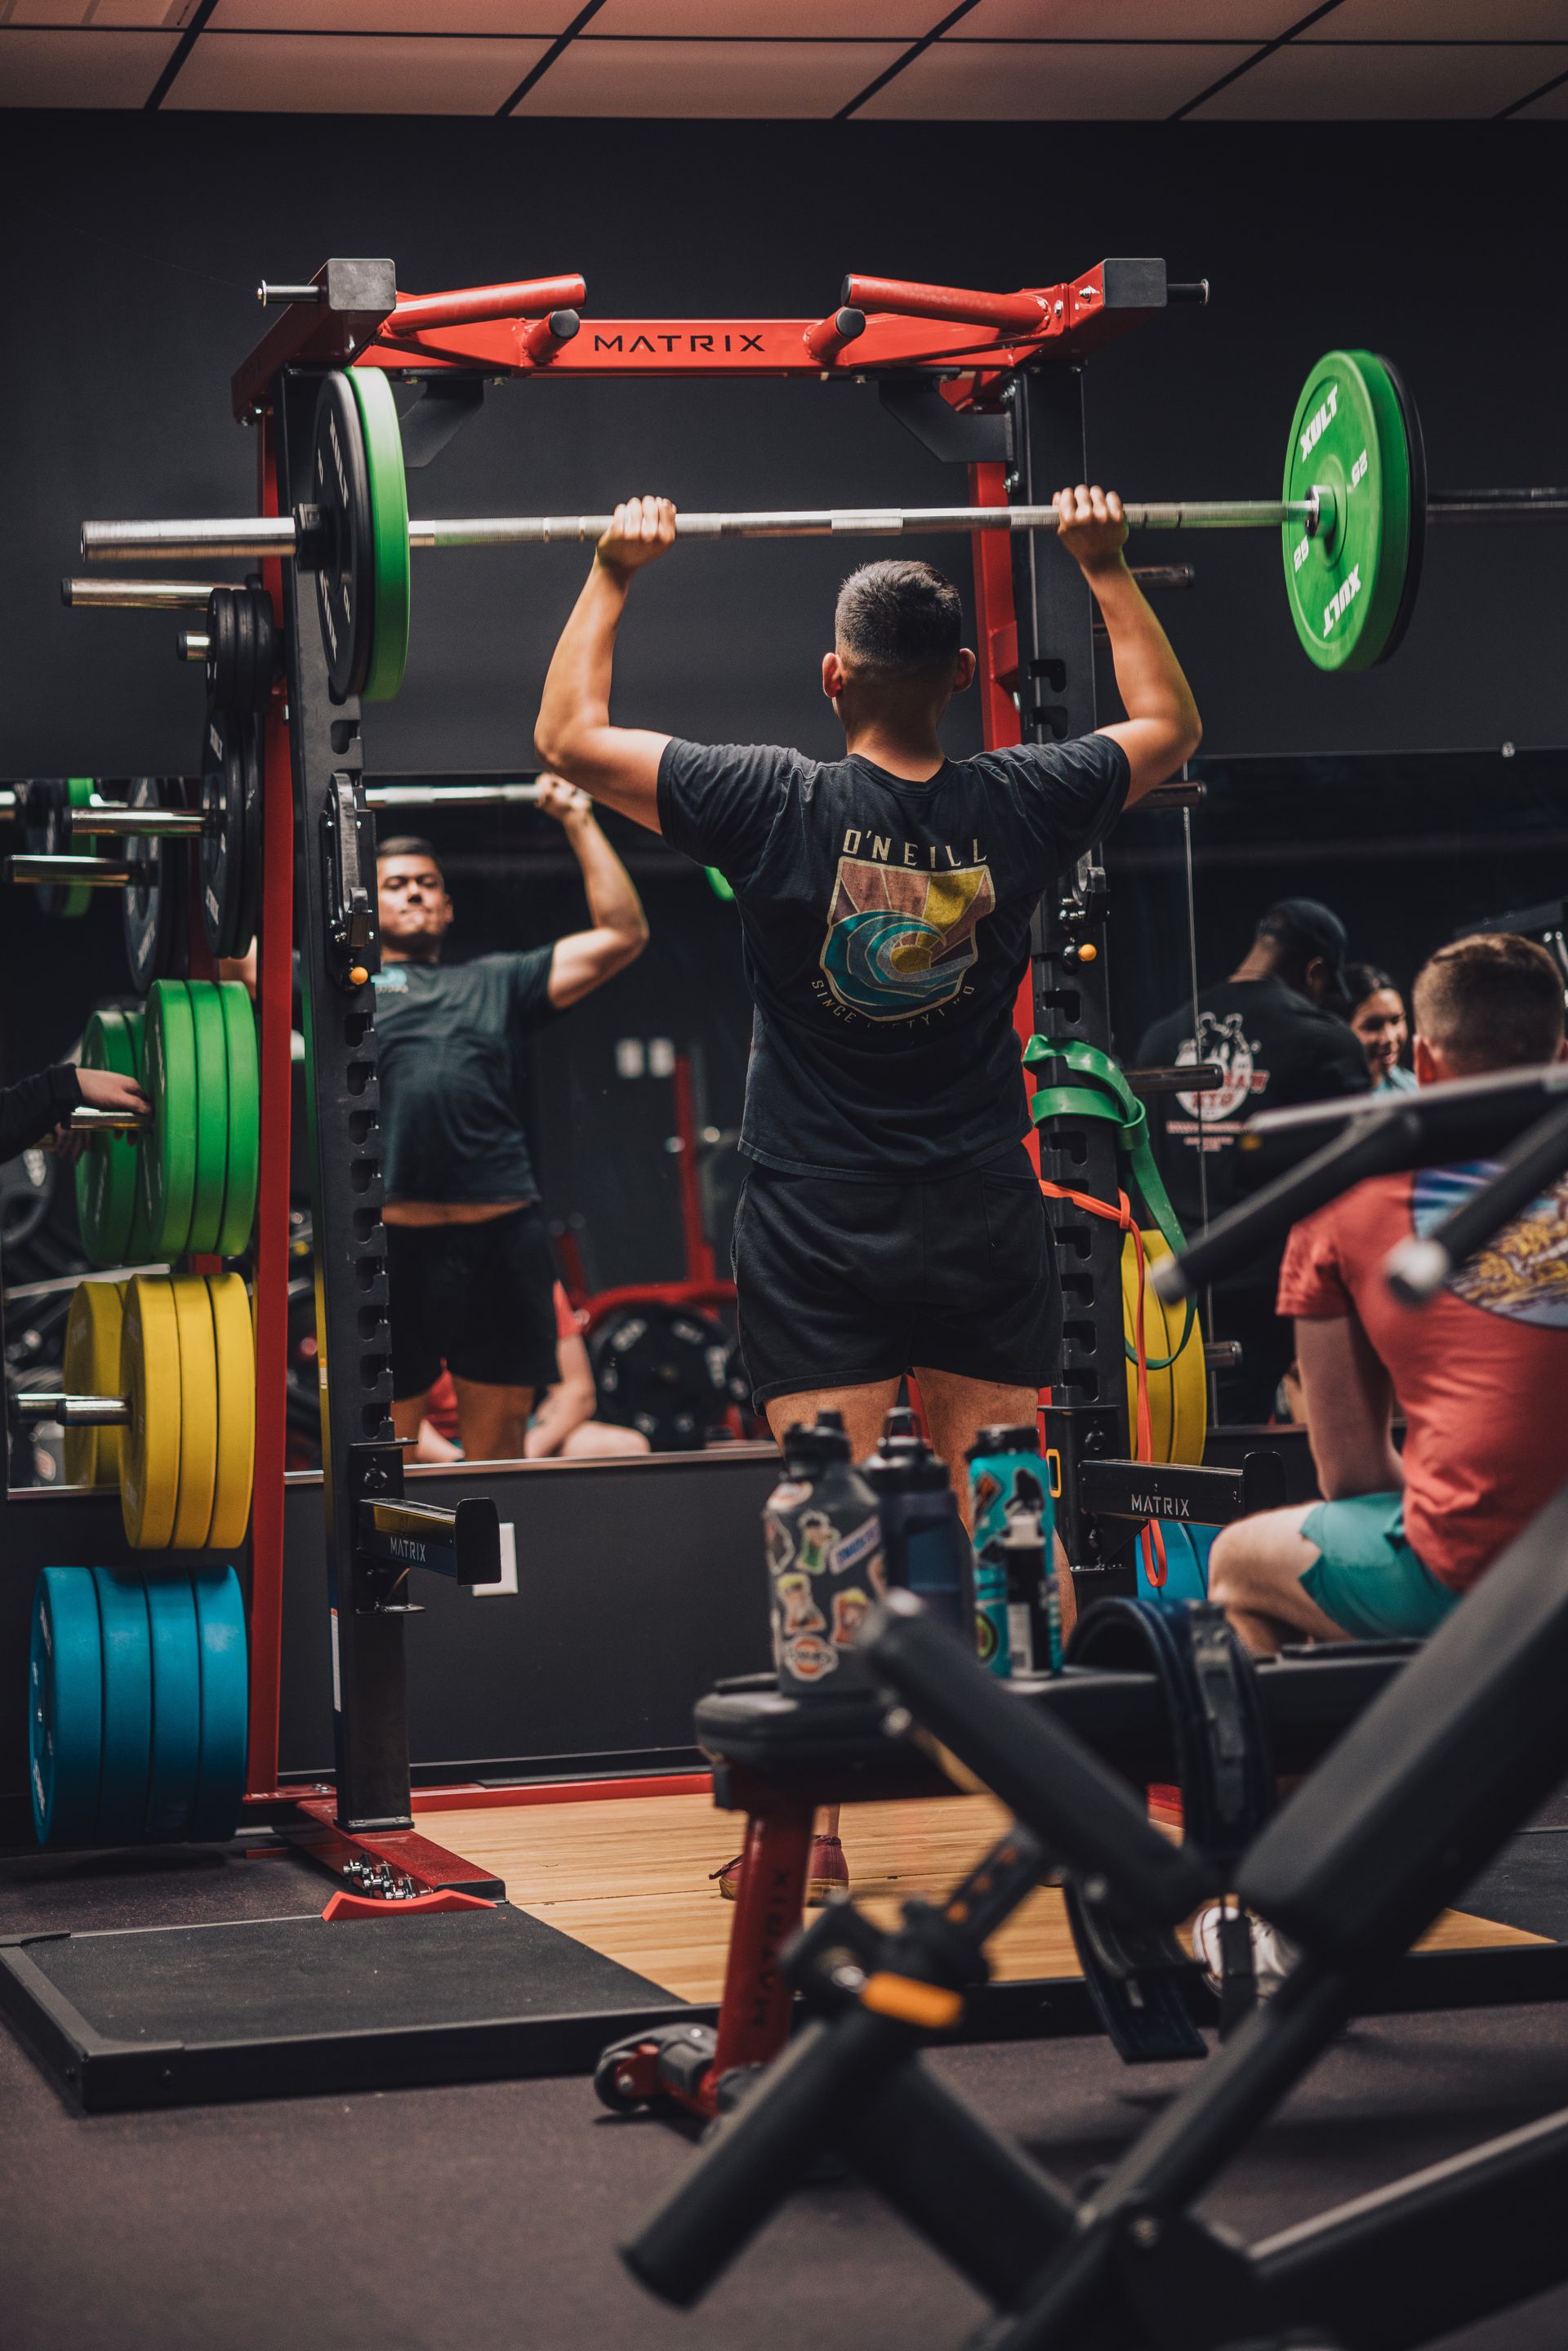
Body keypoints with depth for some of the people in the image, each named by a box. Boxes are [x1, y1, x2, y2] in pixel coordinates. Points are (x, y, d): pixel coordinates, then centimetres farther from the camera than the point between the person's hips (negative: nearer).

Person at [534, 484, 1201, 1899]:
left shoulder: (777, 806, -10)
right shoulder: (1020, 808, -4)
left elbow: (570, 735, 2)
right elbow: (1169, 725, 17)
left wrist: (614, 577, 11)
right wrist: (1109, 567, 24)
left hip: (821, 1237, -2)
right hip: (985, 1225, 2)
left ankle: (815, 1841, 0)